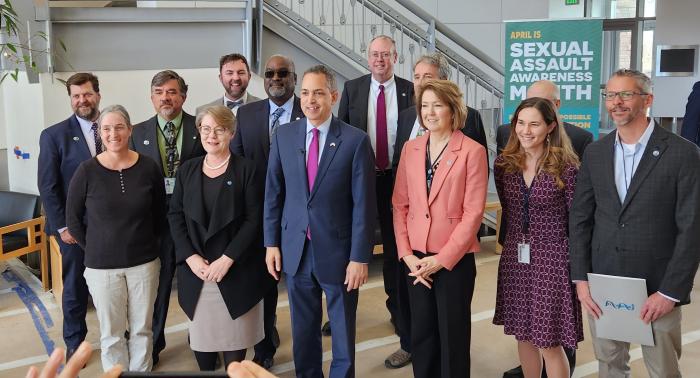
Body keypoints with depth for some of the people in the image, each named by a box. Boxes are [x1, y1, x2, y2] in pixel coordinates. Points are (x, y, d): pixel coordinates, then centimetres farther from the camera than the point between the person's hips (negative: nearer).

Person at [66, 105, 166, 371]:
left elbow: (160, 213, 8)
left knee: (142, 329, 13)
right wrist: (94, 249, 2)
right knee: (111, 332, 10)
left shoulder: (149, 167, -5)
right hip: (101, 266, -1)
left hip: (144, 262, 1)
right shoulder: (87, 171, -10)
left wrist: (151, 244, 6)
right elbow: (73, 218, 1)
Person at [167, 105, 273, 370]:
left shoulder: (245, 169, -3)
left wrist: (227, 259, -15)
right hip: (195, 269, 3)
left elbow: (254, 219, -8)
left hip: (236, 269, -3)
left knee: (235, 333, 4)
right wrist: (190, 257, -8)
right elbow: (175, 216, 5)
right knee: (201, 332, 8)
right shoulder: (187, 169, 8)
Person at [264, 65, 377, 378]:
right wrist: (271, 243, 4)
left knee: (343, 333, 13)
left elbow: (363, 204, -9)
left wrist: (360, 257, -11)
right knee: (303, 334, 16)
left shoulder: (355, 140, -9)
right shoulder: (283, 136, 2)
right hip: (295, 251, 3)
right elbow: (273, 193, 7)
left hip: (338, 251, -3)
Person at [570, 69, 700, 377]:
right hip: (601, 285, 4)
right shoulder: (594, 152, 5)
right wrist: (580, 279, -1)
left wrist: (670, 292, -13)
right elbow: (579, 219, 6)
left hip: (658, 289, -3)